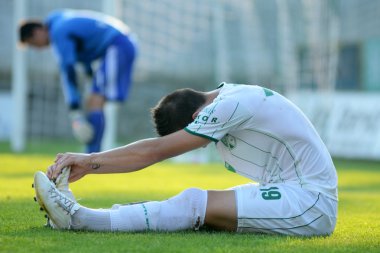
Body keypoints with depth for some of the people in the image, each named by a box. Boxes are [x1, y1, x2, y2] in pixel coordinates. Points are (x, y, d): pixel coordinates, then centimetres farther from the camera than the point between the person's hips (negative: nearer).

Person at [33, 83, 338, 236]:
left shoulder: (232, 106, -19)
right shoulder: (221, 99, 9)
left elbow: (155, 151, -18)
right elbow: (154, 151, 7)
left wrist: (90, 160, -14)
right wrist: (87, 166, -1)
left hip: (311, 202, -10)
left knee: (195, 204, -20)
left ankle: (80, 218, -25)